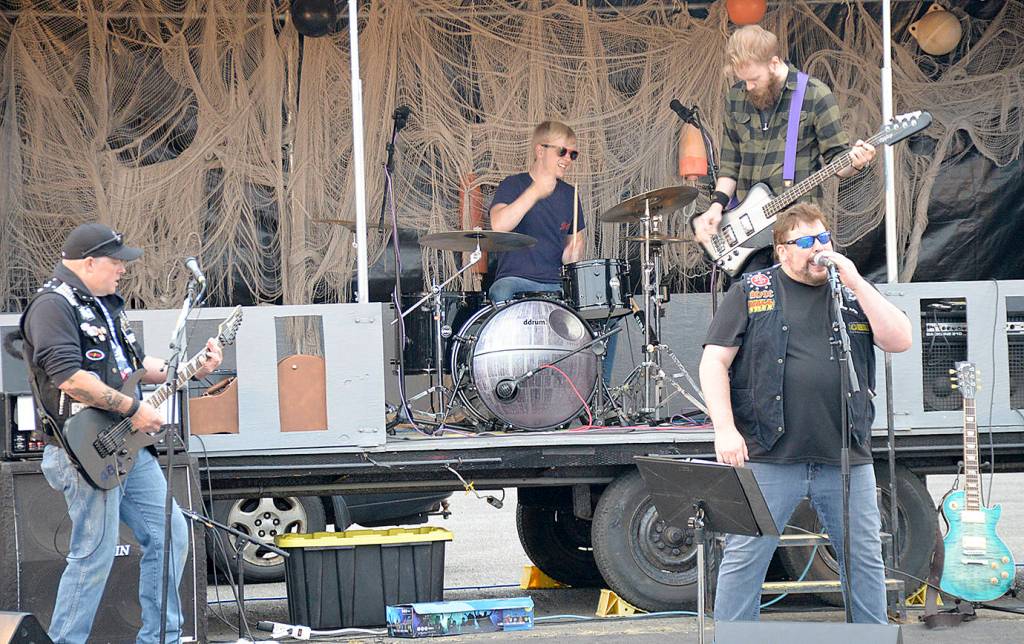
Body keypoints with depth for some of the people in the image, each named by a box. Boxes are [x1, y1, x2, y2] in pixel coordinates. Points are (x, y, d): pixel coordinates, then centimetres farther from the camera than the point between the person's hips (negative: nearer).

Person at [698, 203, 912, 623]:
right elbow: (714, 362, 0)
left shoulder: (853, 294, 13)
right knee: (744, 556, -3)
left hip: (847, 461, 3)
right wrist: (725, 430, -11)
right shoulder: (750, 293, 4)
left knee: (865, 558, 8)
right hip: (769, 458, -3)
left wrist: (855, 283, -5)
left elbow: (900, 341, 0)